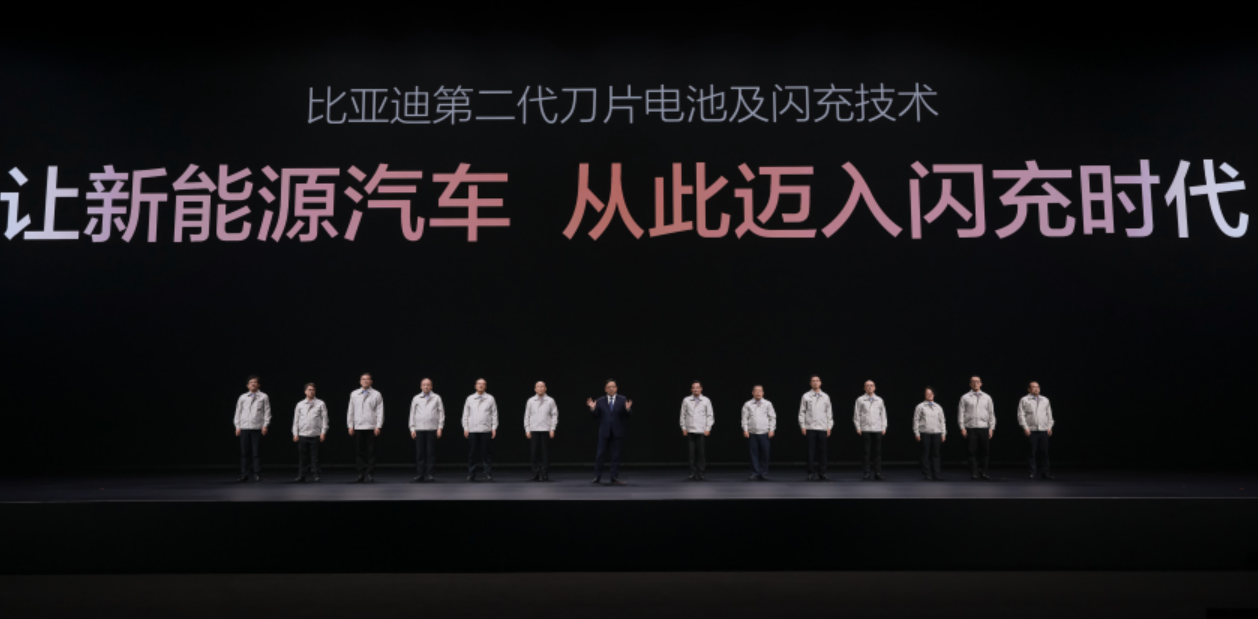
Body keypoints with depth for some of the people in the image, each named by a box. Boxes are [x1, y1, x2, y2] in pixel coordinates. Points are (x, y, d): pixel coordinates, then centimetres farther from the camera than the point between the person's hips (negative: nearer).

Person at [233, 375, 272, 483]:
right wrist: (237, 426, 5)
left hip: (257, 428, -2)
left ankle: (257, 475, 3)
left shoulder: (263, 397, 6)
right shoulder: (242, 397, 13)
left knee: (256, 453, -2)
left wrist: (265, 425, -5)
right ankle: (244, 475, 7)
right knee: (244, 453, 2)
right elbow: (238, 412, 13)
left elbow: (267, 412, 3)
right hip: (244, 428, 2)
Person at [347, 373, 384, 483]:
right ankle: (361, 474, 11)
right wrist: (350, 425, 7)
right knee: (359, 452, 4)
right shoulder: (354, 394, 11)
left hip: (371, 427, -2)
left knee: (371, 452, -1)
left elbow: (380, 411, 0)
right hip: (358, 428, 2)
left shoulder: (376, 395, 3)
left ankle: (369, 474, 4)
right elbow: (351, 411, 12)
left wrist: (378, 426, -7)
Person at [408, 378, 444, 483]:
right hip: (419, 429, 1)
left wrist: (440, 427, -1)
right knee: (420, 453, -1)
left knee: (431, 452, -2)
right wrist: (412, 428, 4)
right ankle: (419, 474, 2)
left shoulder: (436, 398, 9)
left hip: (432, 429, -1)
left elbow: (441, 413, 7)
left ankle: (429, 474, 3)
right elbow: (412, 414, 11)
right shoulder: (416, 399, 12)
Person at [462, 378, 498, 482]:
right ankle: (471, 475, 9)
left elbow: (494, 414, 5)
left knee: (485, 453, -1)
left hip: (485, 430, -1)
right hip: (472, 430, 1)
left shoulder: (490, 399, 5)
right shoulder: (470, 398, 8)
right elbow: (466, 414, 10)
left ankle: (488, 474, 3)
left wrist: (494, 428, -1)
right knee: (472, 453, 2)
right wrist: (465, 428, 4)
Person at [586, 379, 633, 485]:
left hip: (617, 432, -1)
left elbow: (628, 415, -2)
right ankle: (597, 477, 12)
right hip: (604, 432, 1)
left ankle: (615, 478, 10)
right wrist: (593, 408, -15)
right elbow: (596, 416, 3)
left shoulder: (623, 400, 3)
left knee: (616, 456, 4)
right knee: (600, 455, 3)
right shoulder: (600, 401, 6)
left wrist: (628, 409, -23)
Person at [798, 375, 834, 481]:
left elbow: (829, 412, 12)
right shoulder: (806, 396, 4)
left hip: (822, 428, 2)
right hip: (810, 428, -2)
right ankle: (811, 473, 4)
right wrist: (802, 426, -4)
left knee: (822, 451, 2)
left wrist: (829, 427, 5)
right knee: (811, 451, -1)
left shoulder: (825, 397, 11)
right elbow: (802, 412, 3)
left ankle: (822, 473, 9)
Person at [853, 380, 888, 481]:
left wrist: (884, 427, 7)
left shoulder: (879, 400, 13)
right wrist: (858, 427, -2)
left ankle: (877, 473, 7)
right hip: (865, 430, -2)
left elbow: (883, 414, 15)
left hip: (877, 429, 2)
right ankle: (867, 473, 2)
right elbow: (857, 414, 5)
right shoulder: (860, 400, 6)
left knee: (877, 452, 1)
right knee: (866, 452, -2)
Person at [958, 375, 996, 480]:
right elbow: (961, 413, 4)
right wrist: (962, 427, -3)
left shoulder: (987, 397, 13)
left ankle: (983, 472, 12)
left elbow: (991, 413, 13)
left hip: (984, 428, 2)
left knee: (984, 451, 2)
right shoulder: (965, 398, 6)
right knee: (972, 452, -2)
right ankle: (974, 473, 3)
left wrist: (991, 428, 7)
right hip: (970, 428, -2)